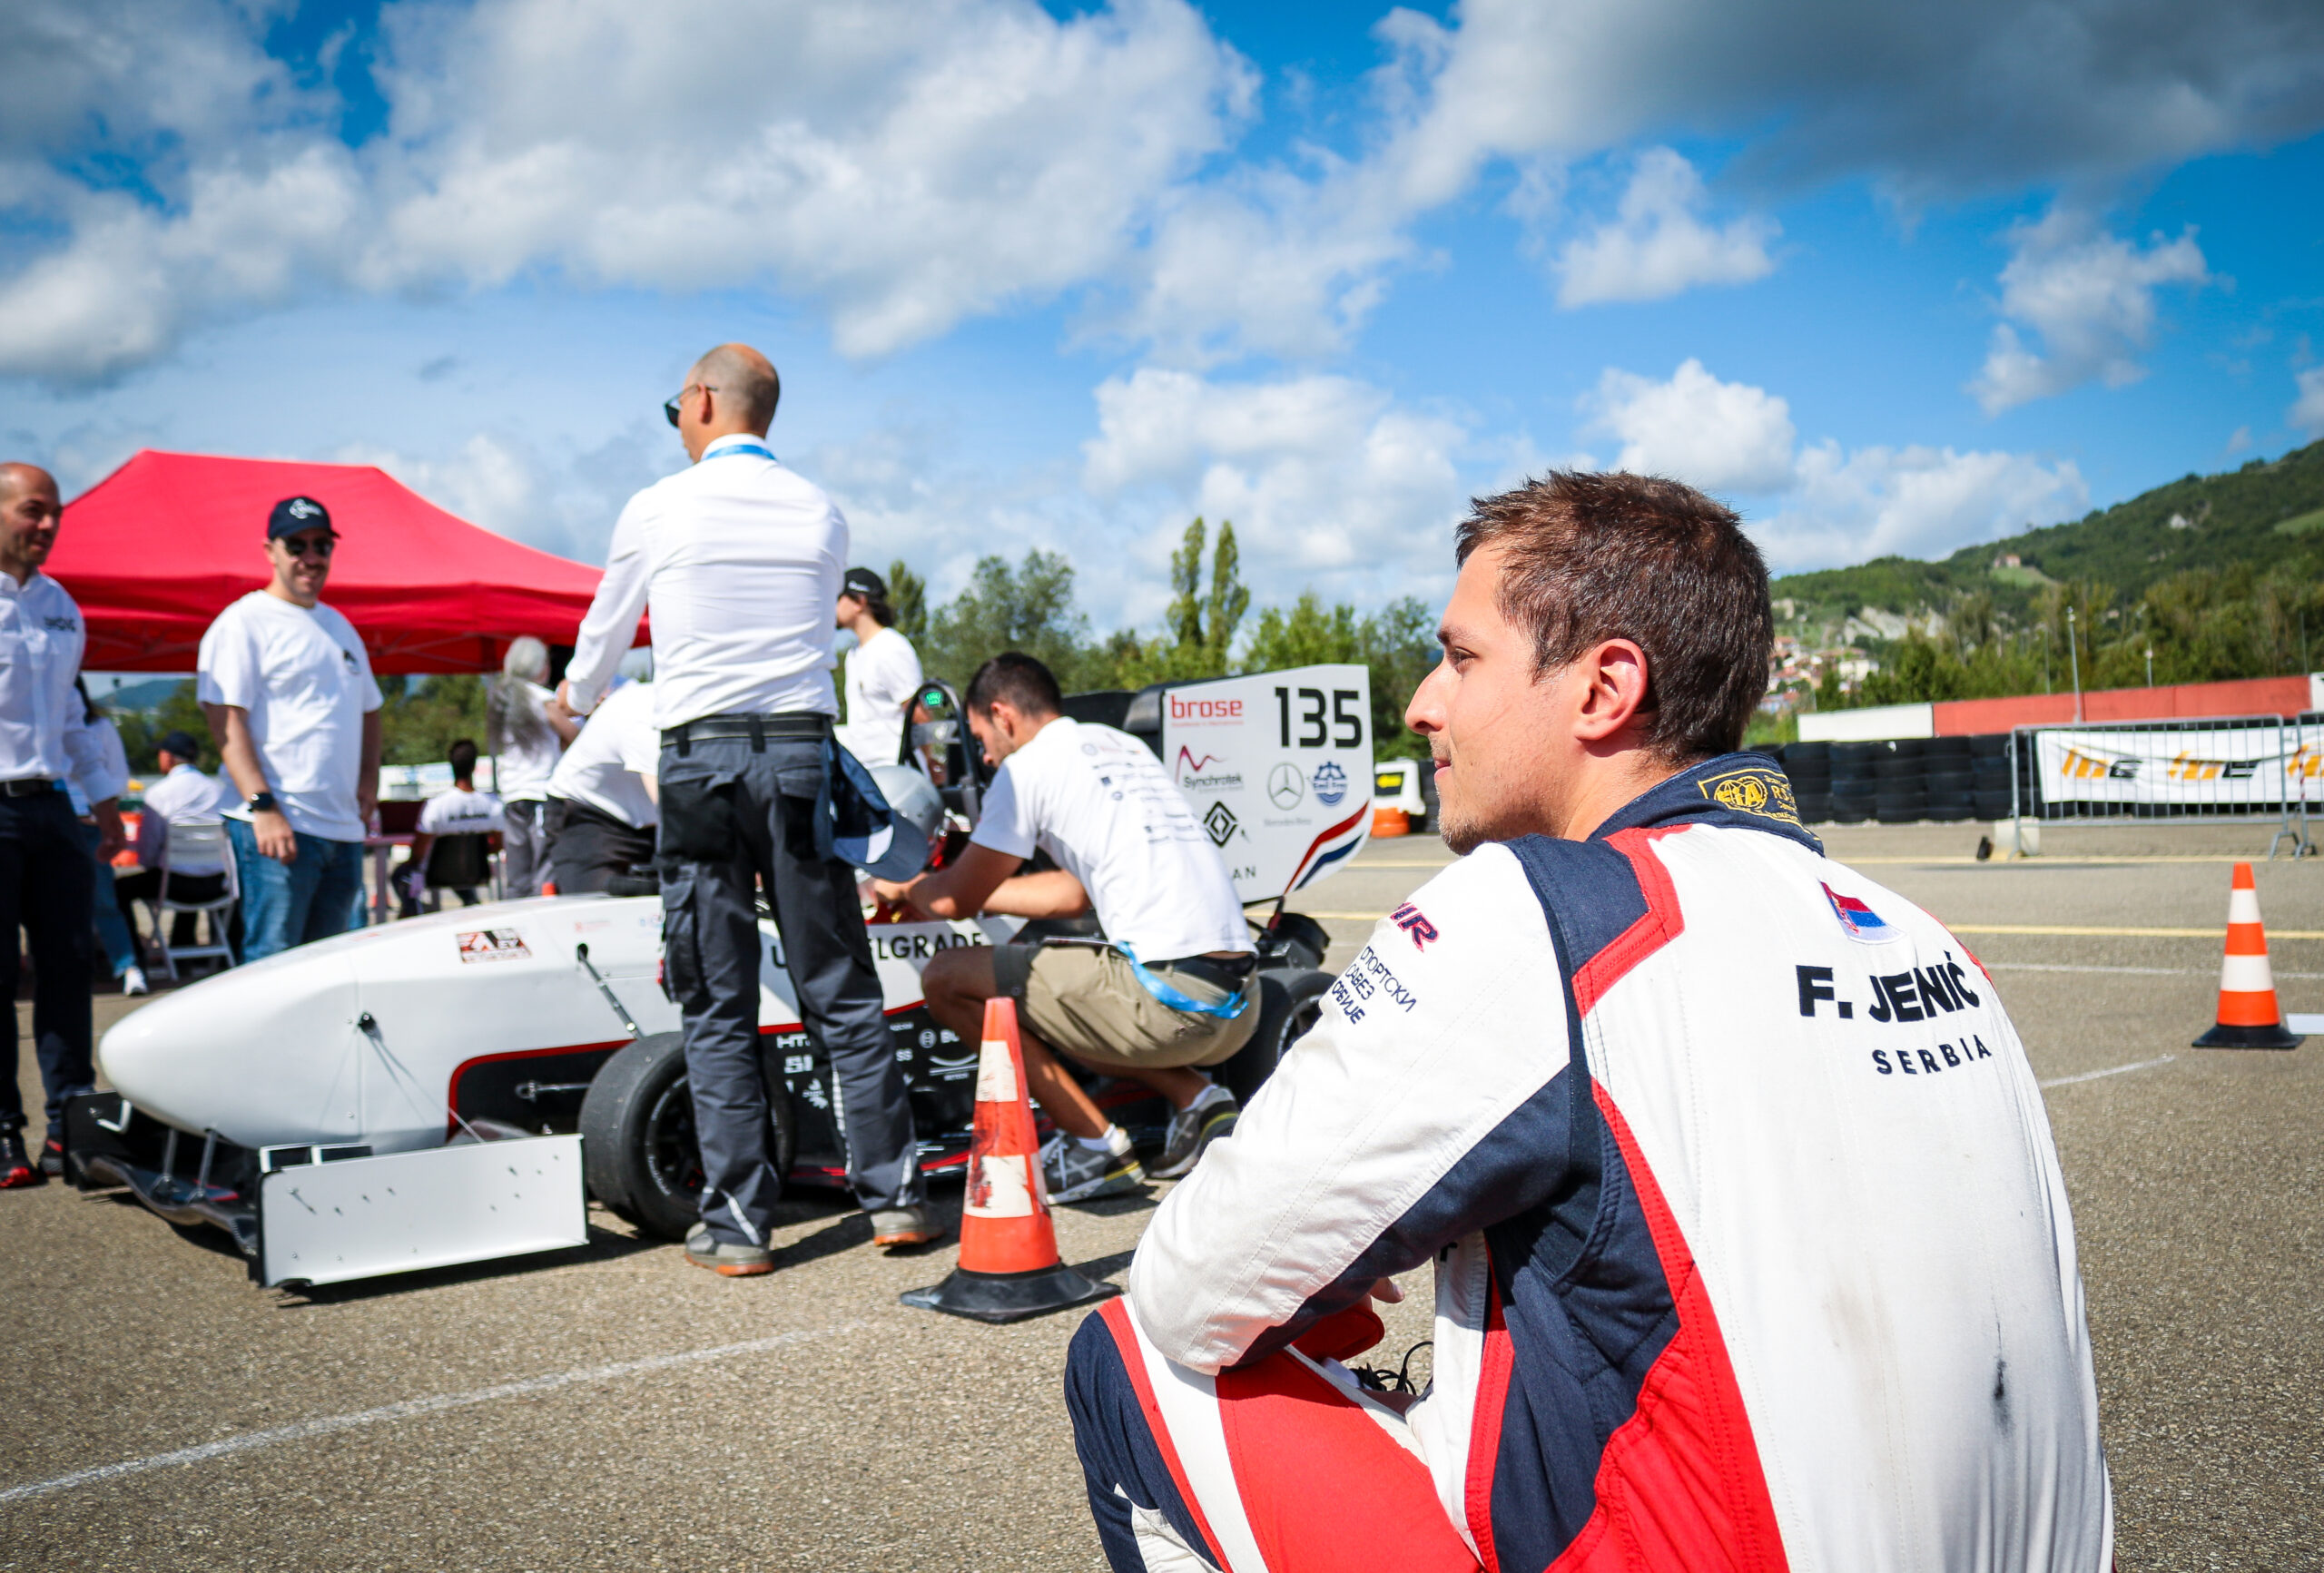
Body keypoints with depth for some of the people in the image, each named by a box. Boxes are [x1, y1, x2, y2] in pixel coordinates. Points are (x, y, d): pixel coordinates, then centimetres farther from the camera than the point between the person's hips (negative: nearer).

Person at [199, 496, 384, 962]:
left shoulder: (339, 626, 20)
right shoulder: (243, 622, -3)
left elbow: (368, 710, 29)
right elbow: (227, 722, -12)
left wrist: (368, 782, 12)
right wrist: (263, 806, -22)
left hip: (344, 830, 8)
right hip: (277, 825, -8)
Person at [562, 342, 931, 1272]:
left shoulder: (657, 509, 3)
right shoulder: (821, 514, 9)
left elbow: (602, 638, 16)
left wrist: (577, 709, 38)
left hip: (699, 759, -2)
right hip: (802, 752, 2)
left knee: (717, 1009, 3)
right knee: (842, 993, 7)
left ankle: (736, 1223, 4)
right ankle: (893, 1194, 10)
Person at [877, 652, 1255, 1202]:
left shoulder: (1029, 764, 0)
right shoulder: (1125, 745, 23)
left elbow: (957, 901, 5)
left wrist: (901, 887, 26)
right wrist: (968, 888, 37)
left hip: (1172, 1001, -9)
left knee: (945, 977, 1)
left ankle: (1095, 1146, 4)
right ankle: (1194, 1096, 12)